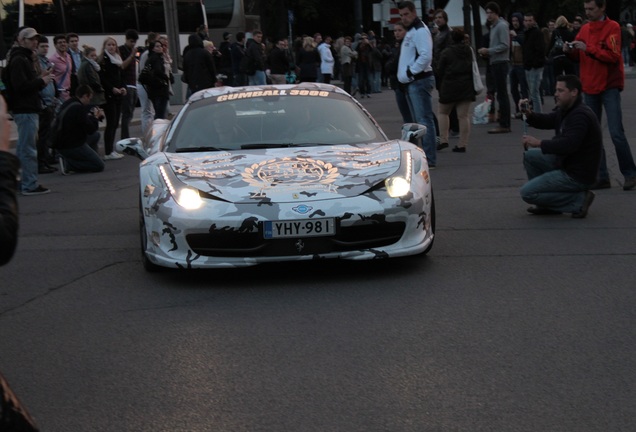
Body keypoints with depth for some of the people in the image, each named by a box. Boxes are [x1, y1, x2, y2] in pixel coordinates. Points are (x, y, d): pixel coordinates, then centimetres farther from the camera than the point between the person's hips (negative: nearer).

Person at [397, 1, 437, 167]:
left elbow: (426, 56, -24)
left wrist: (411, 72, -18)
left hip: (419, 81, -11)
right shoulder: (411, 32, 20)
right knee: (419, 121, 13)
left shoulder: (420, 31, -12)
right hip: (412, 83, 11)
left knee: (424, 120, -12)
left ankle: (429, 159, -14)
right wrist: (405, 74, 14)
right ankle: (425, 156, 18)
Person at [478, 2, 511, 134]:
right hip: (495, 63, 10)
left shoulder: (502, 26, -11)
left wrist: (488, 50, -17)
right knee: (501, 94, 10)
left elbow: (505, 45, -18)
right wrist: (486, 52, 6)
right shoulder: (494, 26, 17)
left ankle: (504, 125, -8)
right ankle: (504, 123, 14)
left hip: (500, 63, -10)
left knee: (502, 94, -8)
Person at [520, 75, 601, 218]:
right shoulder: (565, 110, 10)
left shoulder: (581, 115, -22)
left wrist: (539, 143, -26)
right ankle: (547, 205, 13)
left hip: (577, 176, -10)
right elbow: (545, 121, 19)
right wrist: (528, 114, -1)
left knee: (527, 193, -12)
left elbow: (568, 144, -32)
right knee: (530, 155, 13)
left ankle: (579, 200, -7)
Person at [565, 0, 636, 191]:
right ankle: (602, 177, 12)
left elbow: (613, 55, -18)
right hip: (590, 87, 6)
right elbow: (579, 56, 14)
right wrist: (570, 51, -7)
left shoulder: (612, 27, -7)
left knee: (616, 133, -10)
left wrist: (588, 48, -23)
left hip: (609, 86, -6)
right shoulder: (585, 29, 10)